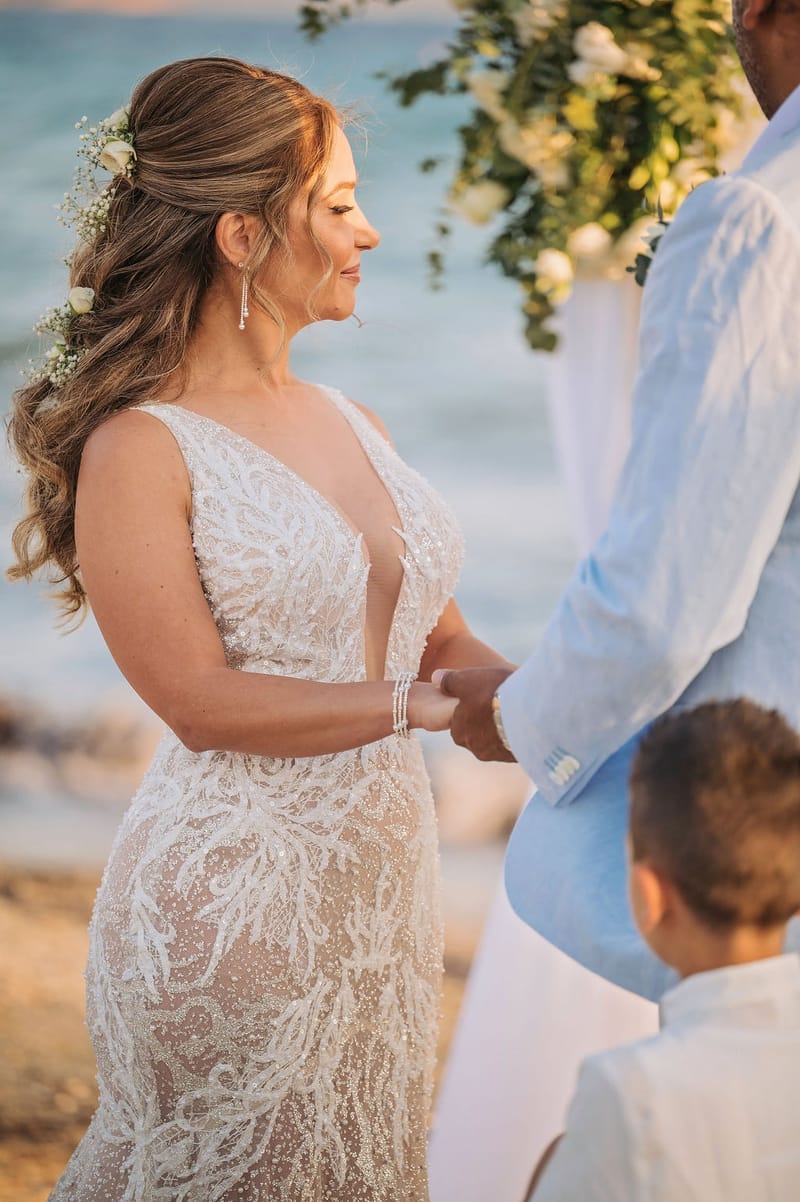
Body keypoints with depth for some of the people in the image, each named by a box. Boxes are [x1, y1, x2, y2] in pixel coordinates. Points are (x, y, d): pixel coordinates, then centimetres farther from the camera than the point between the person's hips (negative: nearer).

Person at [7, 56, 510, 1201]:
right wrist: (431, 703, -21)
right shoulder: (138, 450, -11)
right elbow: (202, 701, -18)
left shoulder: (351, 425, 11)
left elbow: (442, 640, 11)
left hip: (383, 885, 7)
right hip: (231, 907, -7)